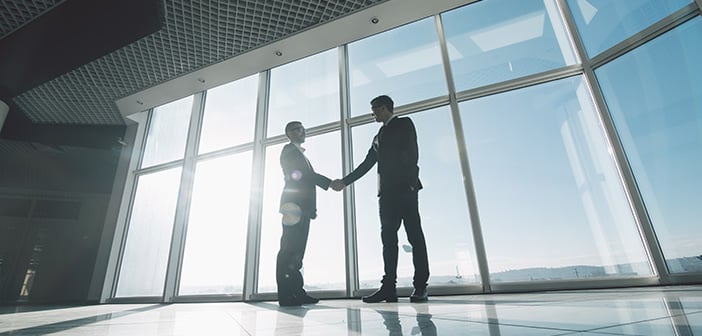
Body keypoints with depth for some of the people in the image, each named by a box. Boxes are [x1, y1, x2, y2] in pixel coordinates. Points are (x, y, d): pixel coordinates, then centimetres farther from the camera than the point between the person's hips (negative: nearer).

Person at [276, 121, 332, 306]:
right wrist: (330, 182, -11)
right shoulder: (289, 150, 3)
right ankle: (286, 294, -9)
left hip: (302, 207, 8)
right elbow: (300, 174, -10)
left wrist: (310, 208, 11)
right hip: (294, 205, -8)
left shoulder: (299, 154, 29)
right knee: (289, 249, -10)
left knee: (296, 250, 4)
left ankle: (296, 291, 6)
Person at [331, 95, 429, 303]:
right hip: (386, 192, 6)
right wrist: (345, 181, 20)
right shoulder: (379, 136, 28)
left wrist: (411, 181, -16)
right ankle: (389, 287, -1)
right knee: (388, 238, -1)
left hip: (405, 188, -6)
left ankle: (420, 287, -1)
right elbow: (367, 164, 24)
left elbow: (412, 153, -4)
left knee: (414, 235, -5)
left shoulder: (404, 123, 10)